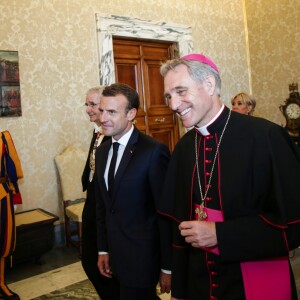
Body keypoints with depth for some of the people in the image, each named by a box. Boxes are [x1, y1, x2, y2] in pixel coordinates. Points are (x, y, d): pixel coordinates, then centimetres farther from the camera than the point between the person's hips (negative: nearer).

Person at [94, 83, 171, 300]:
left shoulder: (154, 151, -19)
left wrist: (167, 267, -11)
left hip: (142, 258, -7)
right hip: (114, 257, 7)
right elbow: (102, 205, 10)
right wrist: (103, 249, 11)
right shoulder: (102, 151, 5)